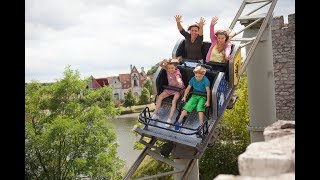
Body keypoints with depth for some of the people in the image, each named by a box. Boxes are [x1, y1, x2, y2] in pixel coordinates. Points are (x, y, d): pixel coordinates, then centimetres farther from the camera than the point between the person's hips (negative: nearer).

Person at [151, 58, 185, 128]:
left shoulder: (177, 72, -27)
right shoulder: (167, 69, -9)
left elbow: (178, 77, -48)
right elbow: (160, 65, -6)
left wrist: (179, 81, -73)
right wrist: (163, 61, -29)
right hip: (170, 88, 6)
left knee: (174, 102, -26)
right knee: (160, 97, -9)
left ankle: (169, 119, -26)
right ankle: (155, 114, -2)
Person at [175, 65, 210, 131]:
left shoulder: (205, 80, -15)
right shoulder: (193, 79, -2)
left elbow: (208, 91, -14)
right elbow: (188, 88, 8)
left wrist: (208, 101, -16)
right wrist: (184, 97, 4)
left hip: (202, 97, -4)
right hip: (194, 96, 4)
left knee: (200, 107, -29)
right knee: (187, 106, -17)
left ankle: (201, 125, -35)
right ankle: (179, 121, -12)